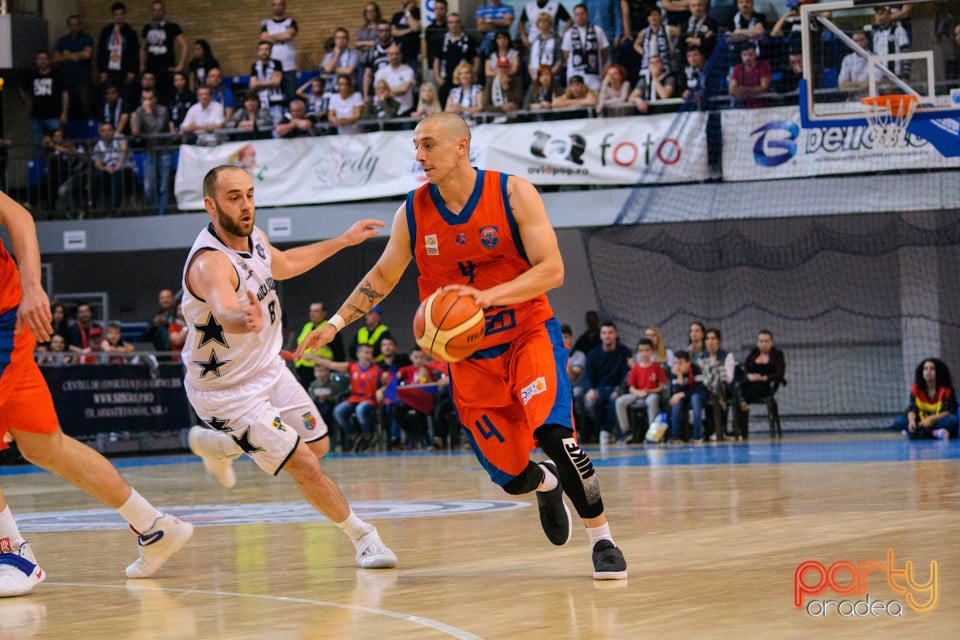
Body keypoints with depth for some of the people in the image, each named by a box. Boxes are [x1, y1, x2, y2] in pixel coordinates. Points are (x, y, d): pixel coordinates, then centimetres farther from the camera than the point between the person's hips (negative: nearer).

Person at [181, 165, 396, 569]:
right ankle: (362, 536, 11)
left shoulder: (252, 236, -5)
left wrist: (343, 241, 23)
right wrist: (247, 319, -76)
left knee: (317, 445, 21)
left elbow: (282, 265, 20)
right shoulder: (210, 263, -32)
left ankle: (217, 444, 40)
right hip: (228, 391, -9)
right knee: (306, 468, -11)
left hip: (268, 368, 9)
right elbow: (225, 313, -54)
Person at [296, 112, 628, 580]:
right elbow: (382, 277, 13)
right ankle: (547, 482, 39)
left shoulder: (513, 194, -13)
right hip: (469, 356, 3)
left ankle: (601, 539, -10)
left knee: (553, 431, -27)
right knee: (510, 477, 0)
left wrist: (488, 296, -31)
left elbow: (552, 270, -18)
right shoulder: (413, 212, -3)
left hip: (529, 334, -3)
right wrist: (336, 323, 6)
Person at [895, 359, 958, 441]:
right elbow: (912, 409, -9)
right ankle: (936, 433, -30)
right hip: (922, 423, 3)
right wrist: (912, 420, -32)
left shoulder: (946, 390, -8)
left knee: (952, 419, -34)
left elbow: (948, 412, -14)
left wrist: (931, 419, -30)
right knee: (899, 421, -21)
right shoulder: (916, 389, -1)